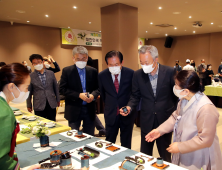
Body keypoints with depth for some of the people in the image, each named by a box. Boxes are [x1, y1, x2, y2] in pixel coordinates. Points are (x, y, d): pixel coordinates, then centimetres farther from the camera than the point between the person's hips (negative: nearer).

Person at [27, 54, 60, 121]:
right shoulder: (30, 76, -2)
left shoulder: (51, 73, 4)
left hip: (51, 104, 2)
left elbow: (56, 87, 11)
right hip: (39, 106, -2)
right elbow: (29, 92, 5)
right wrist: (29, 105, 6)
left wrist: (58, 100, 12)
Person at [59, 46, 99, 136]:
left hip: (90, 109, 3)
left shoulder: (93, 71, 5)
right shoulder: (66, 71, -2)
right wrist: (79, 95, -17)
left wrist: (93, 95, -15)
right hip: (74, 109, -2)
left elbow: (98, 87, 7)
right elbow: (62, 89, -8)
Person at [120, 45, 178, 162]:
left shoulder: (170, 72, -11)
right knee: (145, 153, 15)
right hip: (147, 120, 2)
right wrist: (130, 106, -14)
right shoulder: (138, 74, -5)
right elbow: (135, 95, 5)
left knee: (165, 154, 15)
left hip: (165, 118, -1)